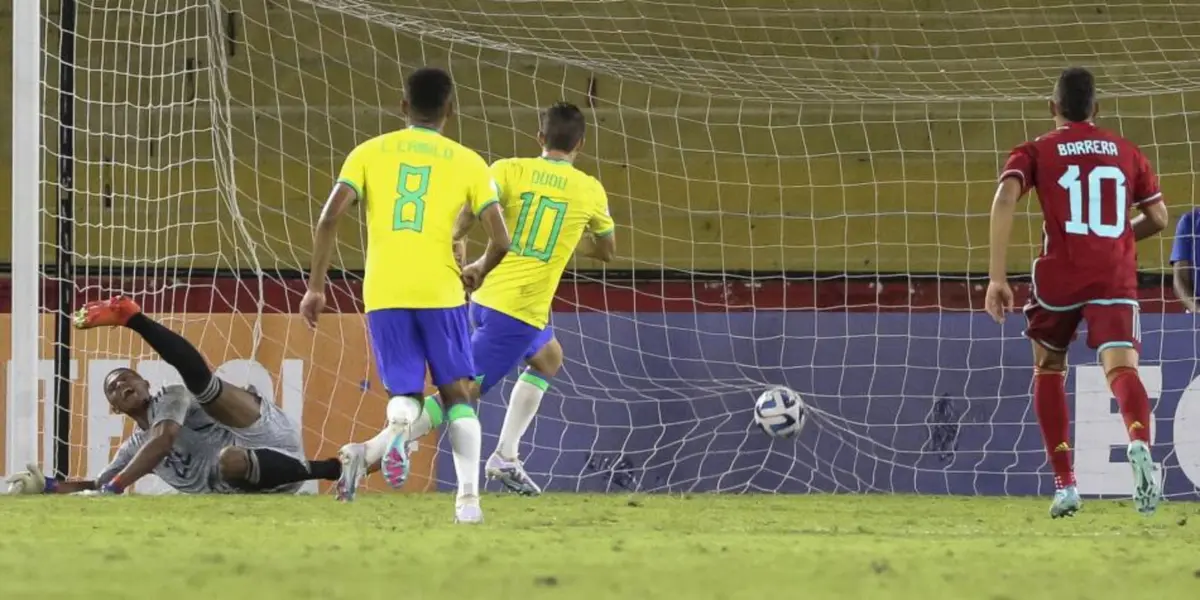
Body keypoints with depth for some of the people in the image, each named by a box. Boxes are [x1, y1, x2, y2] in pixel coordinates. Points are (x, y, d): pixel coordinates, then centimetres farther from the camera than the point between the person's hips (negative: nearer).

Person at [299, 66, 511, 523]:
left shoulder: (370, 152, 10)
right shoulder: (467, 162, 8)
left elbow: (330, 217, -2)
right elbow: (500, 241, 3)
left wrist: (315, 287, 3)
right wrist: (477, 271, 25)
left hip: (383, 295, 1)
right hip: (440, 291, -1)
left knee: (406, 392, 10)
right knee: (457, 394, 13)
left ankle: (398, 428, -26)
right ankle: (468, 497, -1)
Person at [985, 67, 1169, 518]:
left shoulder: (1036, 152, 9)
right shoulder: (1126, 152, 17)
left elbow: (1005, 198, -9)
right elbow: (1158, 218, 19)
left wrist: (997, 277, -12)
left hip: (1058, 277, 0)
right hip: (1116, 277, 0)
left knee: (1049, 369, 22)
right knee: (1122, 367, -15)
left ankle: (1065, 484, 15)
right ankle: (1139, 443, -49)